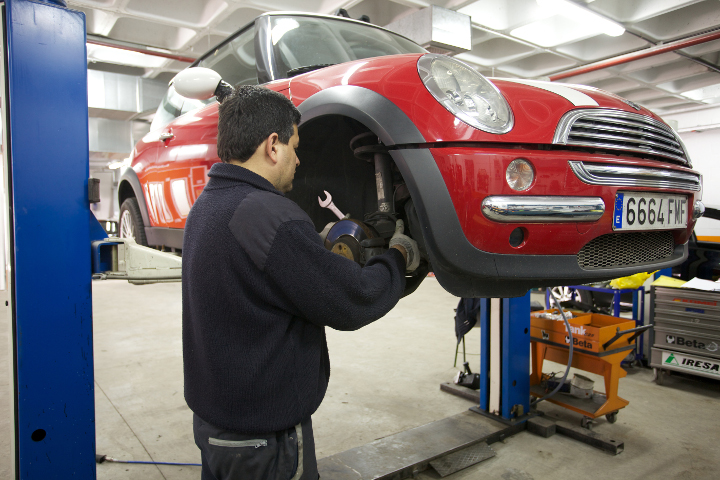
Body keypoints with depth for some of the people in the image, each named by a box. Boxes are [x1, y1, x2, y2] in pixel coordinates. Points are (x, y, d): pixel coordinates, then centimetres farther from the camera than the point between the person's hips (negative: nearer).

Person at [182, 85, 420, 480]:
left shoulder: (206, 205, 4)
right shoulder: (267, 214, -27)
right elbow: (353, 304, -21)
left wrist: (323, 242, 11)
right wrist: (399, 255, -6)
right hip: (264, 435, -9)